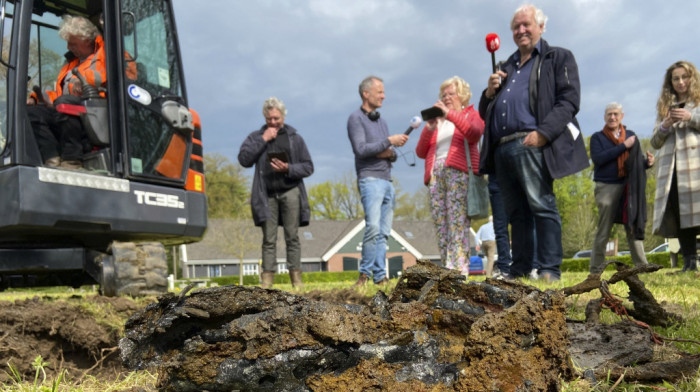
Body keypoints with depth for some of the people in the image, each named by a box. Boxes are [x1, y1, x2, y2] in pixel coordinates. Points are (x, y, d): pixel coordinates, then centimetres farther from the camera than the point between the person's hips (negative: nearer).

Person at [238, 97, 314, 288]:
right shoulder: (256, 137, 15)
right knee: (269, 239, -1)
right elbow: (244, 159, -2)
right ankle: (267, 279, 0)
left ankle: (296, 278, 1)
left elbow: (308, 167, 9)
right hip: (267, 195, 0)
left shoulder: (295, 138, 13)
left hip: (290, 192, 0)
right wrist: (263, 140, -6)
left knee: (292, 237, -2)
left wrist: (288, 169, -9)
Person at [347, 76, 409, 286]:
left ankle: (380, 276, 4)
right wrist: (389, 141, -13)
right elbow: (361, 149, -13)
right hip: (370, 179, -7)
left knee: (384, 232, 2)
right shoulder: (356, 118, 0)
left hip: (387, 180, 7)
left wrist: (390, 153, 0)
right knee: (373, 227, -20)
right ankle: (364, 274, -11)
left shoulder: (381, 121, 23)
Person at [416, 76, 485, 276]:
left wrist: (450, 114, -13)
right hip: (435, 173, 4)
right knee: (440, 224, -5)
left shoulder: (471, 114, 19)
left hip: (459, 171, -4)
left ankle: (458, 270, -21)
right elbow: (421, 152, 18)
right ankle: (447, 271, -7)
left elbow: (475, 133, -6)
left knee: (457, 222, -16)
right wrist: (428, 129, 2)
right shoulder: (436, 120, 29)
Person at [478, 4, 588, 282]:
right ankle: (519, 269, 12)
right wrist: (490, 92, 6)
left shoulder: (558, 58, 11)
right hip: (502, 149, 6)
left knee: (542, 207, -10)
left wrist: (543, 133, -17)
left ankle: (550, 270, -7)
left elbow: (569, 100, -4)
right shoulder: (506, 68, 28)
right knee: (516, 213, 7)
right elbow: (485, 113, 28)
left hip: (532, 145, -6)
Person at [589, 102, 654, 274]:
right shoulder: (597, 137, 5)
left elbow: (638, 160, 14)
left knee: (633, 225, 2)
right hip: (606, 187, -3)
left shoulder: (630, 135, 14)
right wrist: (623, 146, -12)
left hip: (628, 187, 3)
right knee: (604, 229, 0)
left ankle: (641, 265, 6)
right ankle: (596, 268, 7)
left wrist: (647, 162, -10)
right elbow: (597, 159, -12)